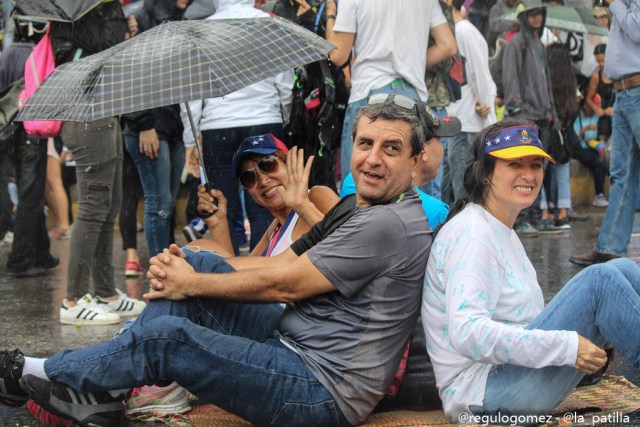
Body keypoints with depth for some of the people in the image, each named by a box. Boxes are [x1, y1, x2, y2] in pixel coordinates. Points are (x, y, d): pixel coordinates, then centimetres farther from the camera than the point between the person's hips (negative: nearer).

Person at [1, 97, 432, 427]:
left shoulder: (389, 224, -20)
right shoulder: (356, 206, 14)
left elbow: (284, 284, -17)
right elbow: (281, 262, 12)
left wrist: (190, 284, -5)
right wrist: (189, 268, -1)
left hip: (327, 390, -10)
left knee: (165, 335, -17)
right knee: (196, 262, 4)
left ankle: (45, 374, 8)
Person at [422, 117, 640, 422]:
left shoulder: (503, 232, 17)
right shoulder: (472, 234, -14)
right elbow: (466, 332, -26)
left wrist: (592, 340, 7)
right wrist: (566, 347, -26)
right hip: (484, 391, -9)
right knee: (601, 280, -20)